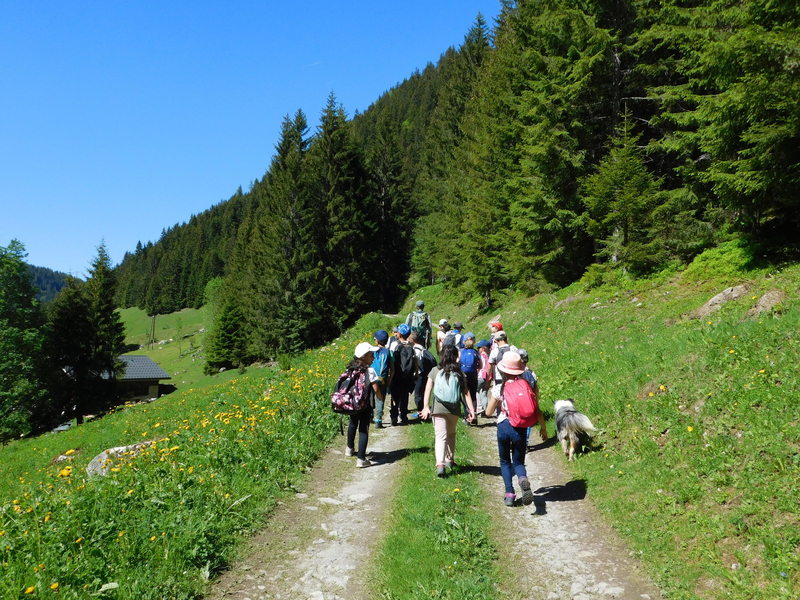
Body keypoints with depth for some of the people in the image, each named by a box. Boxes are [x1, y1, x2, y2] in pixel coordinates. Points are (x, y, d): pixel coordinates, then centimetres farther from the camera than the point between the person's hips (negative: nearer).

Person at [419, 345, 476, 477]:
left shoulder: (435, 371, -2)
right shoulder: (459, 373, 0)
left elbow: (428, 390, -4)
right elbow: (466, 393, -4)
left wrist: (426, 407, -2)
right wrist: (471, 409, -3)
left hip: (438, 408, -2)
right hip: (454, 410, 2)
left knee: (441, 436, -2)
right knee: (451, 434, 23)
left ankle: (440, 464, -20)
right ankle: (450, 460, 36)